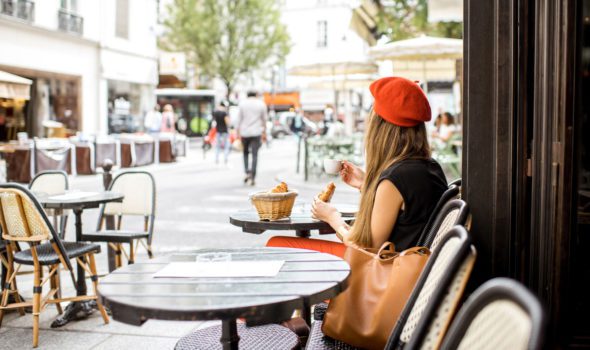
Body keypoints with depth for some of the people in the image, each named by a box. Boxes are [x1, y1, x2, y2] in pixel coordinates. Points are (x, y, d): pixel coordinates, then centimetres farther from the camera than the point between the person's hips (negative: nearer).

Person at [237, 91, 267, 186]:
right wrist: (264, 133, 11)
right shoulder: (261, 104, 4)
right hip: (256, 133, -1)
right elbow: (264, 120, 5)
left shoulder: (242, 103, 4)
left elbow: (239, 119, 1)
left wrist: (238, 133, 3)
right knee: (255, 155, 1)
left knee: (245, 152, 19)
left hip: (244, 132, 1)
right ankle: (253, 178, -4)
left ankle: (247, 172, 2)